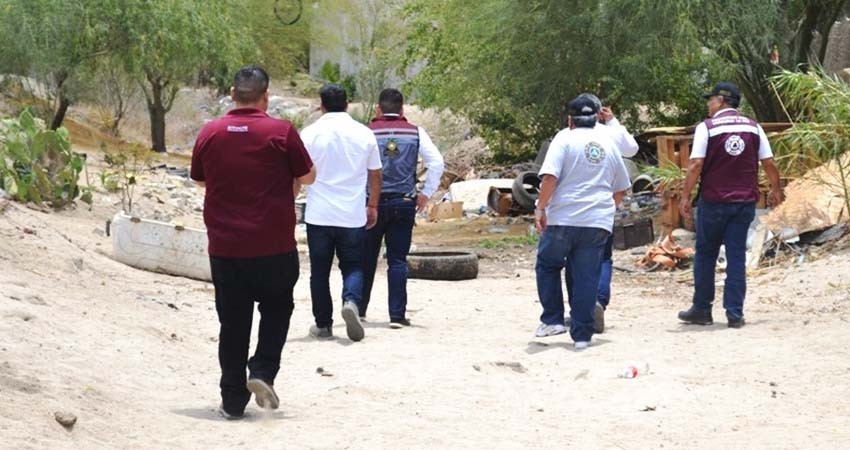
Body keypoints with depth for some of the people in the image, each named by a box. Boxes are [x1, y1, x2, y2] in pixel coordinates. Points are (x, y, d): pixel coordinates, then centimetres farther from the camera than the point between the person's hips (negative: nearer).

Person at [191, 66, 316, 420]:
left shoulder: (210, 134, 0)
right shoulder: (281, 132, -9)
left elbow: (200, 179, 14)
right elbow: (308, 177, 0)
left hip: (225, 248, 2)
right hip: (274, 247, -2)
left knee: (233, 323, 9)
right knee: (276, 310, 18)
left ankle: (233, 400, 11)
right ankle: (262, 372, 0)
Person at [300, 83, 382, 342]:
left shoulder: (310, 134, -3)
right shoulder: (364, 134, 1)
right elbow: (375, 175, 8)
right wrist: (373, 207, 20)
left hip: (318, 215, -1)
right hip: (353, 215, 1)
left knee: (320, 271, 9)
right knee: (352, 266, 10)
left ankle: (323, 325, 13)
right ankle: (351, 302, -17)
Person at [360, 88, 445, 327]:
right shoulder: (415, 133, 3)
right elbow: (436, 162, -2)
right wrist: (426, 193, 6)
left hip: (372, 202, -1)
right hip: (404, 203, 1)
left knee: (366, 259, 12)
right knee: (398, 261, 4)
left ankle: (359, 309, 20)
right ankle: (397, 315, -1)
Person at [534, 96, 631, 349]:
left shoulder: (565, 138, -1)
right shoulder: (608, 144, 15)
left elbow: (550, 176, -14)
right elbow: (621, 187, 24)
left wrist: (541, 208, -8)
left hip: (563, 218, -3)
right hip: (598, 222, 4)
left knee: (547, 266, 16)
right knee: (587, 276, 5)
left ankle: (552, 320, 10)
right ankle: (582, 334, 3)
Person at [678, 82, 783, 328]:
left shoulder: (706, 127, -6)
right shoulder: (754, 127, 4)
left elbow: (696, 164, -13)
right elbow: (769, 163, 4)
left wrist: (685, 196, -6)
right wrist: (776, 190, 19)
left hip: (713, 201, -3)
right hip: (745, 201, 3)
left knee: (705, 255, 11)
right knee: (736, 257, 5)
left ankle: (702, 310, 16)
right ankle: (735, 314, 3)